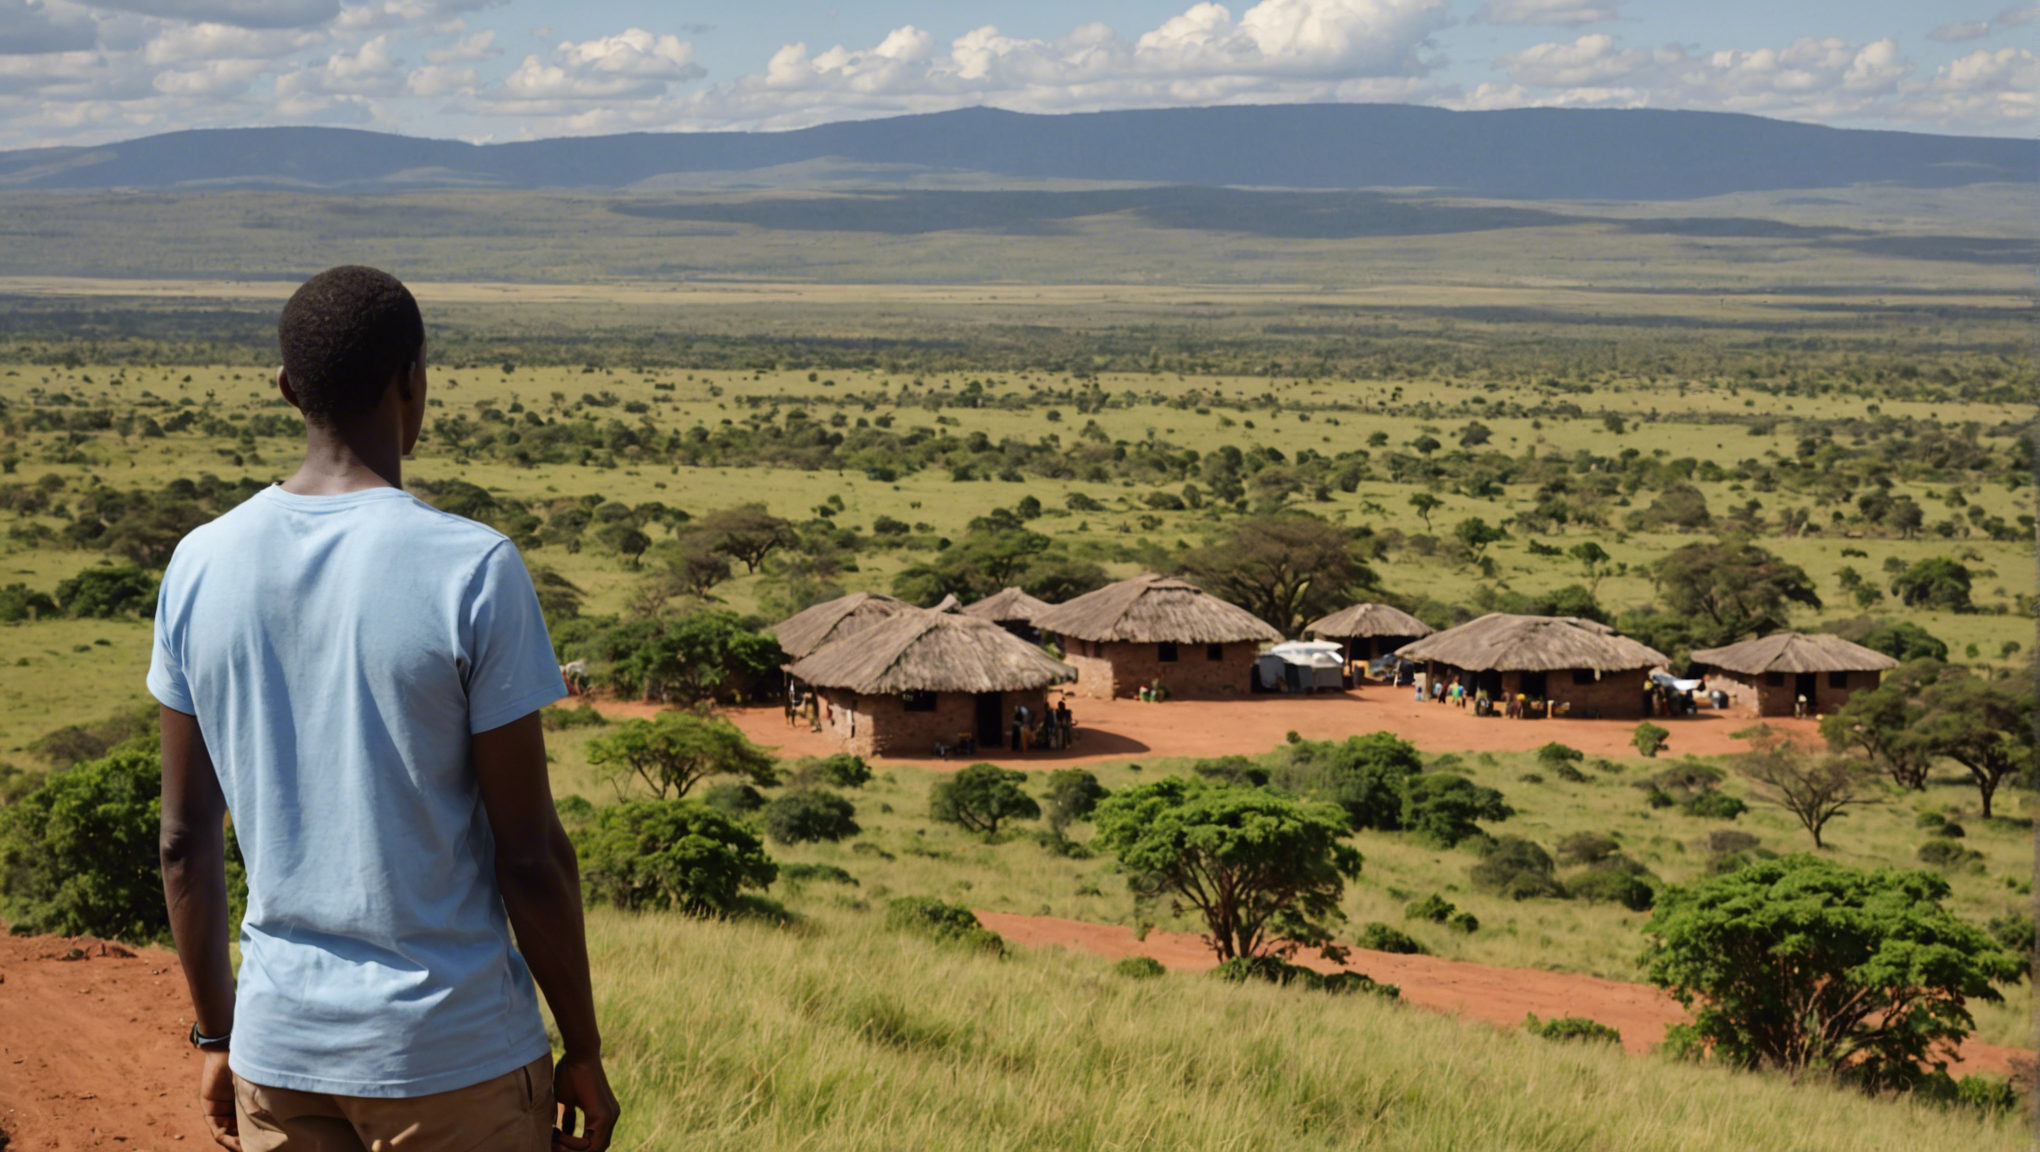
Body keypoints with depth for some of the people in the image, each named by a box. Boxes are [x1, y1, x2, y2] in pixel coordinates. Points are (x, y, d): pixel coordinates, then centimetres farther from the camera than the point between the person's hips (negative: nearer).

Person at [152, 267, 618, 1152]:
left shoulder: (198, 567, -1)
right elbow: (529, 854, -12)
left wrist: (216, 1034, 17)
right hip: (453, 1055, -4)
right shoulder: (474, 573, -15)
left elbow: (184, 839, 5)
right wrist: (584, 1050, 0)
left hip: (277, 1049, 4)